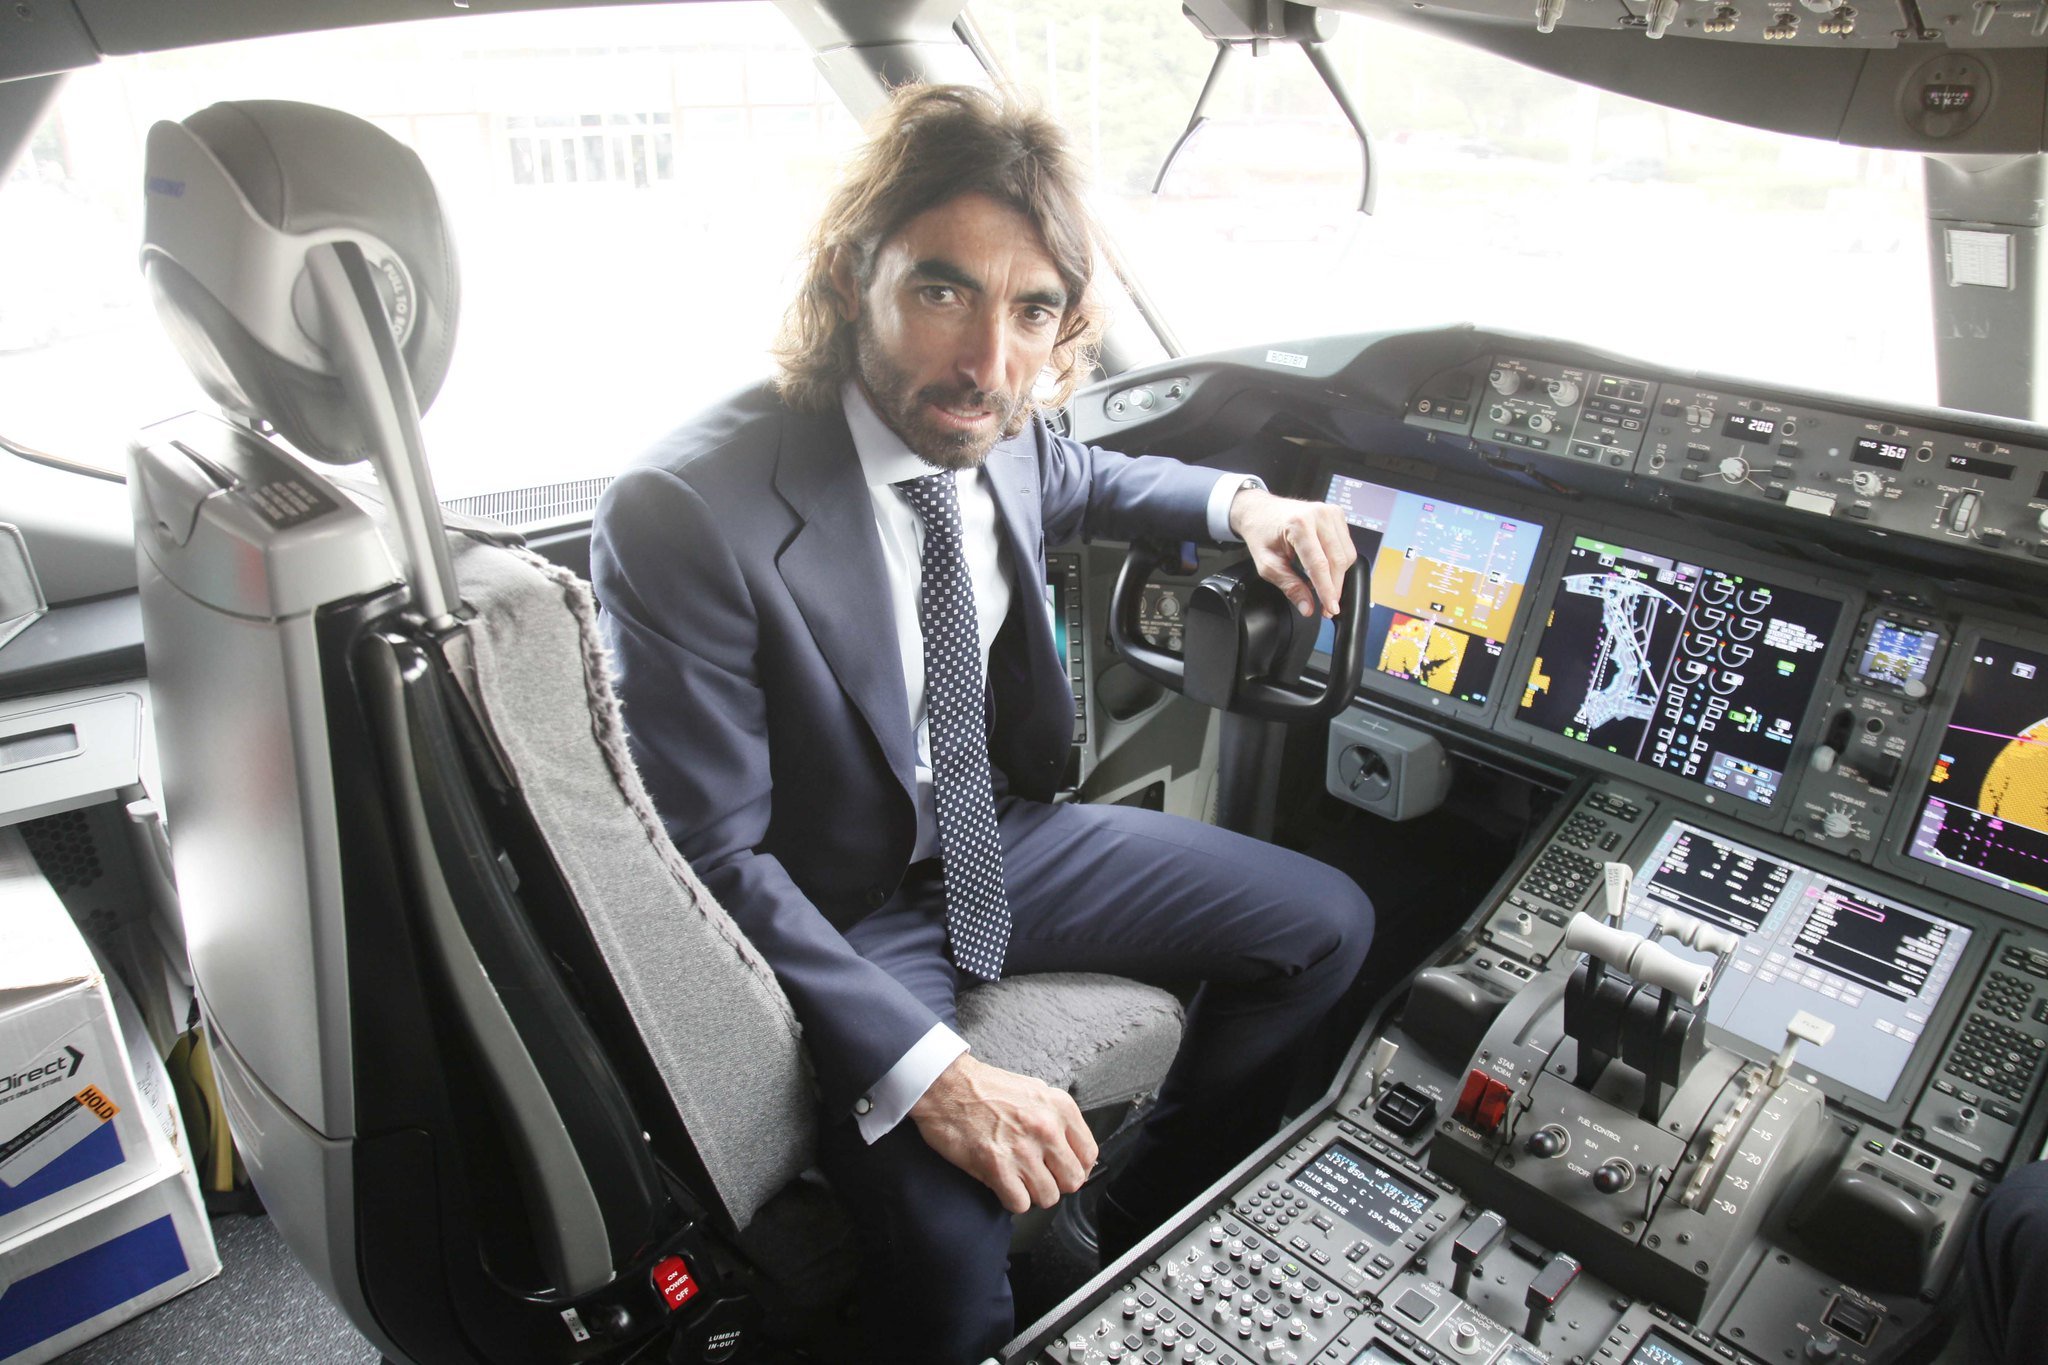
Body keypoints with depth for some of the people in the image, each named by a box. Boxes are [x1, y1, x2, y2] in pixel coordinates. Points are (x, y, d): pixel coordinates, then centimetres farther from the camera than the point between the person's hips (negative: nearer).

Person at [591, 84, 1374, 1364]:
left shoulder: (1004, 433, -8)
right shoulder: (685, 514, -27)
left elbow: (1083, 481, 19)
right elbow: (716, 860, -23)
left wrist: (1238, 501, -1)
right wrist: (929, 1070, -29)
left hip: (1003, 838, 7)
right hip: (836, 917, -6)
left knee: (1329, 924, 8)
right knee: (952, 1246, -30)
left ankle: (1153, 1217, 29)